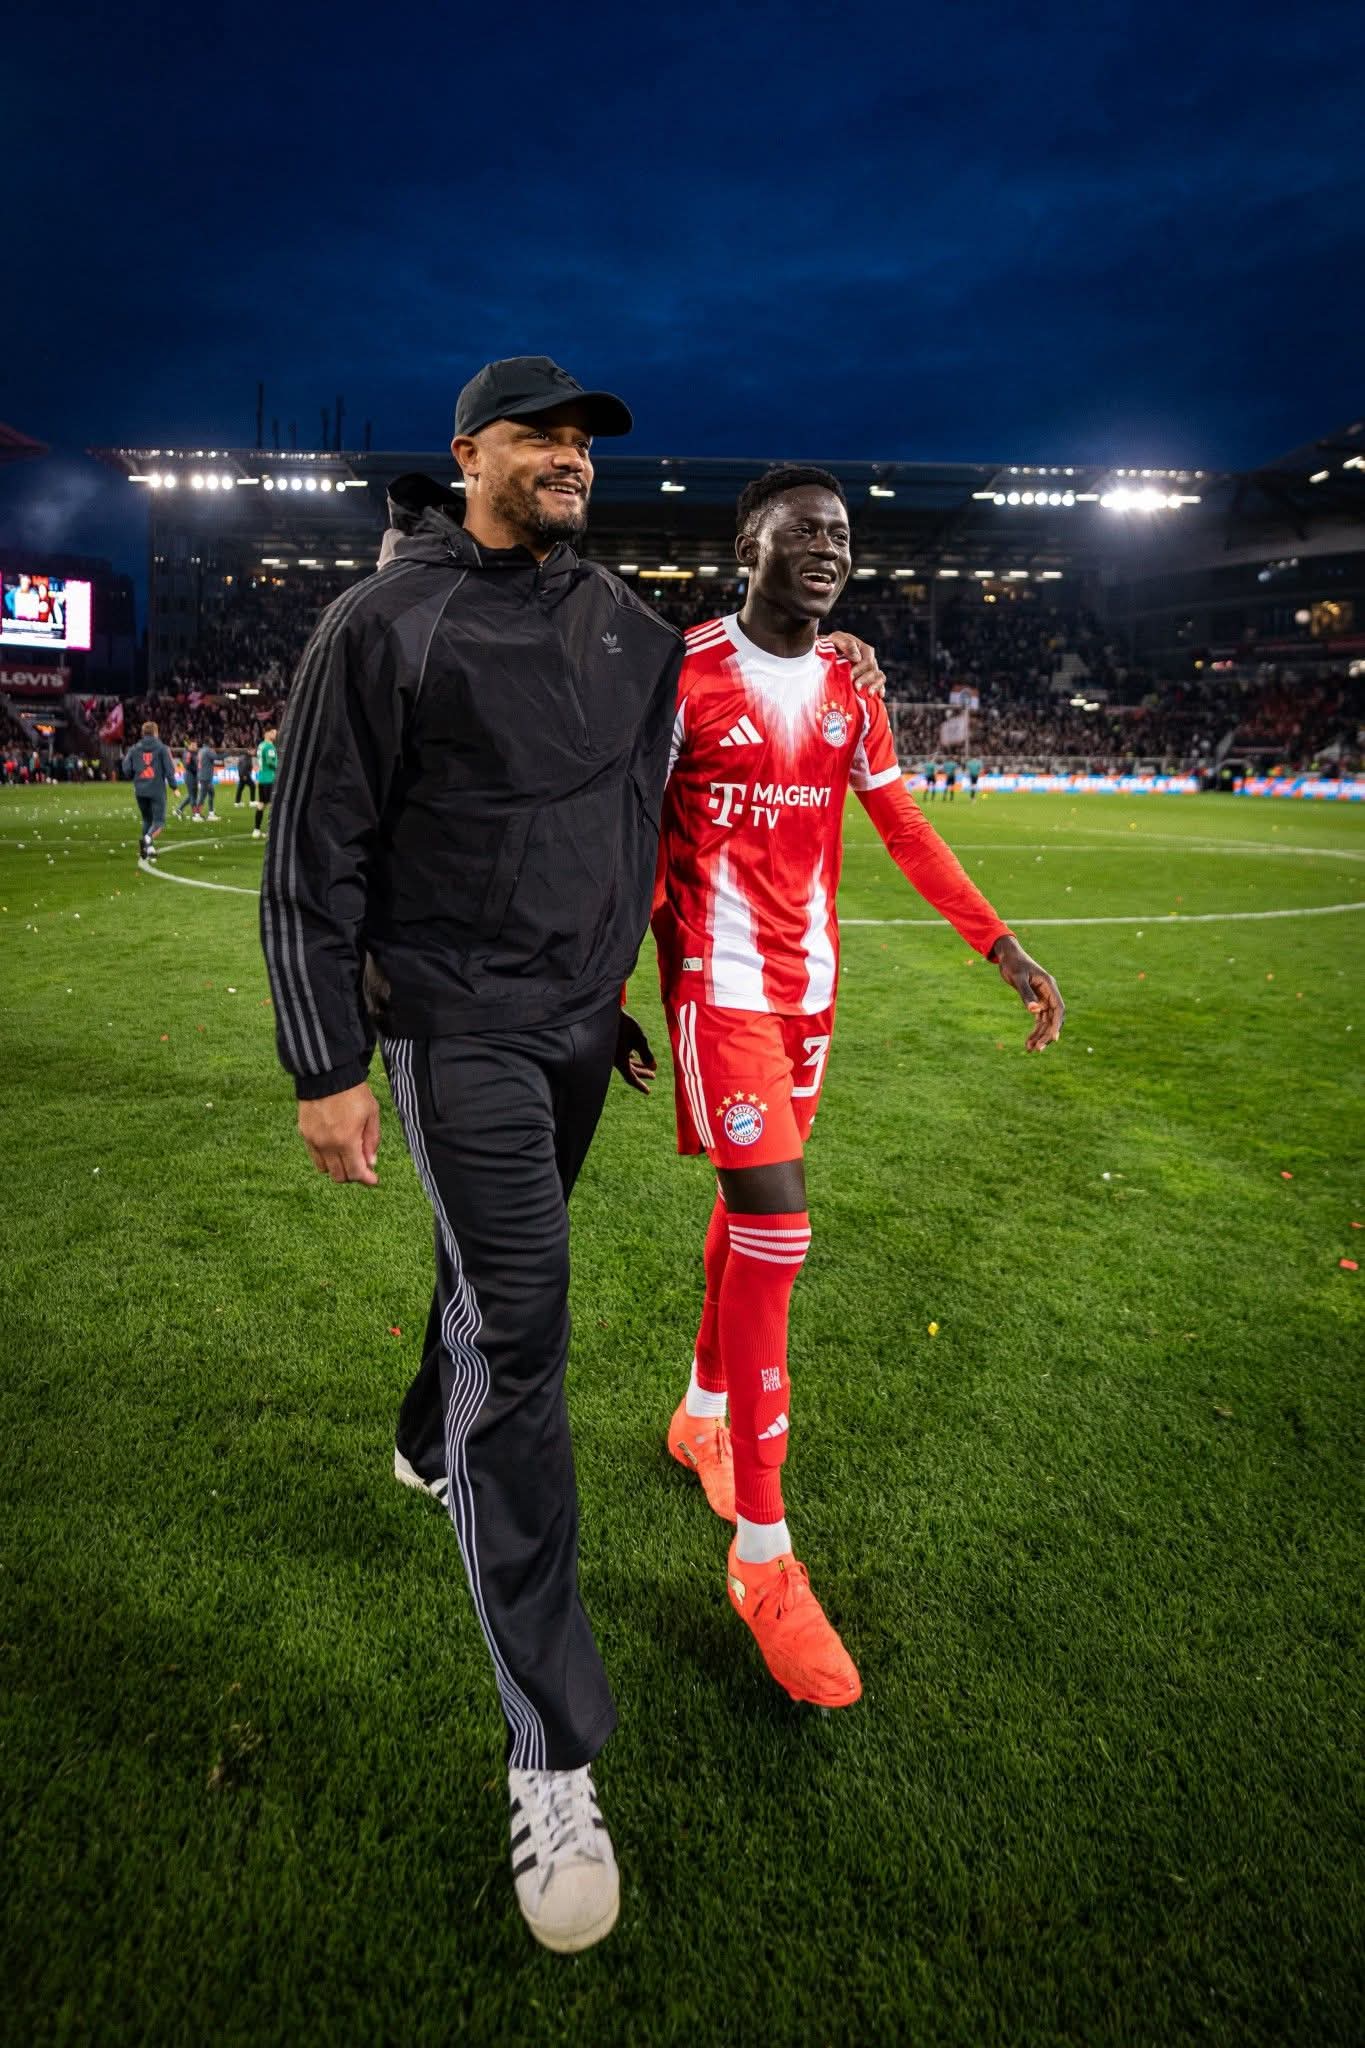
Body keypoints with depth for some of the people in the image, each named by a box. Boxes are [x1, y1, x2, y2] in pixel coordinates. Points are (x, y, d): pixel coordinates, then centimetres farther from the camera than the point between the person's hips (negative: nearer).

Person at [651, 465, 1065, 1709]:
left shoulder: (849, 686, 10)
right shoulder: (683, 675, -7)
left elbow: (907, 833, 10)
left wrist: (1007, 950, 4)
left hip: (808, 987, 6)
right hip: (720, 987, -6)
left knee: (750, 1210, 15)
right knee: (775, 1230, -12)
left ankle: (703, 1412, 38)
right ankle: (764, 1558, 0)